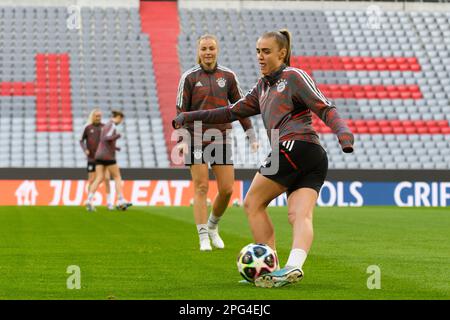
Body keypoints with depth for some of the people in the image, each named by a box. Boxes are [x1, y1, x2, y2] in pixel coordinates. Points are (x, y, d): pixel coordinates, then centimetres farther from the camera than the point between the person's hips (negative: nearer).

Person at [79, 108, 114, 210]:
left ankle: (109, 202, -3)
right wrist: (85, 150, -9)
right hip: (92, 158, -1)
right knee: (91, 180, 1)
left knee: (106, 179, -9)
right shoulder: (88, 128, 0)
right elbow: (82, 141, 8)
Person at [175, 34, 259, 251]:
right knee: (201, 187, -6)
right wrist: (181, 140, -12)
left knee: (227, 189, 0)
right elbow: (181, 111, -1)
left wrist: (251, 136, 6)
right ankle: (203, 238, -2)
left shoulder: (228, 76, 6)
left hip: (221, 138, 3)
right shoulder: (189, 77, -1)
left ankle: (213, 226, 25)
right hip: (196, 138, -3)